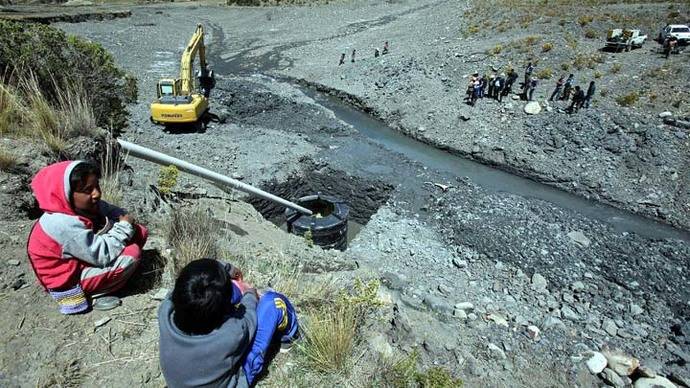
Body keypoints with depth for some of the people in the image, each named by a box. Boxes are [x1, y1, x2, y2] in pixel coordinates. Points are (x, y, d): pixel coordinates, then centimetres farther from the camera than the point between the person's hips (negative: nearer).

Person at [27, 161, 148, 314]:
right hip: (70, 277, -8)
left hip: (90, 252, 8)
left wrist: (125, 221, -19)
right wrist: (124, 227, -23)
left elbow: (113, 211, 4)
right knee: (132, 254, -26)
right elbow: (102, 255, -32)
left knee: (139, 232, 0)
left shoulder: (86, 204, -10)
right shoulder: (65, 224, -34)